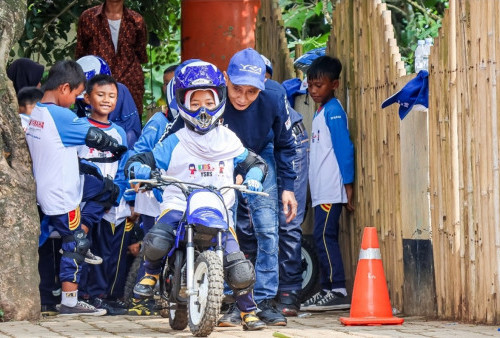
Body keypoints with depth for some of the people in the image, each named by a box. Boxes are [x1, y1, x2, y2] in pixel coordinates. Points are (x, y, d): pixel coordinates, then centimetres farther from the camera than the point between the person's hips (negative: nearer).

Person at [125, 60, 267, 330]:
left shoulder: (228, 140, 11)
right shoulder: (175, 143, 5)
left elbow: (254, 162, 20)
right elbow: (136, 161, 3)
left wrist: (253, 177, -4)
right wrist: (141, 170, -21)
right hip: (179, 205, -1)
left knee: (238, 266, -13)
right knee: (157, 241, -31)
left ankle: (248, 312, 11)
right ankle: (150, 274, 4)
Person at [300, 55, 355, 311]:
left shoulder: (333, 111, -9)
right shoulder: (320, 113, 19)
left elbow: (344, 148, -14)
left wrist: (348, 185, -17)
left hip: (331, 191, -10)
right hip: (320, 191, 10)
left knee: (324, 236, -13)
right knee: (324, 238, 9)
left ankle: (338, 291, -15)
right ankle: (327, 290, 12)